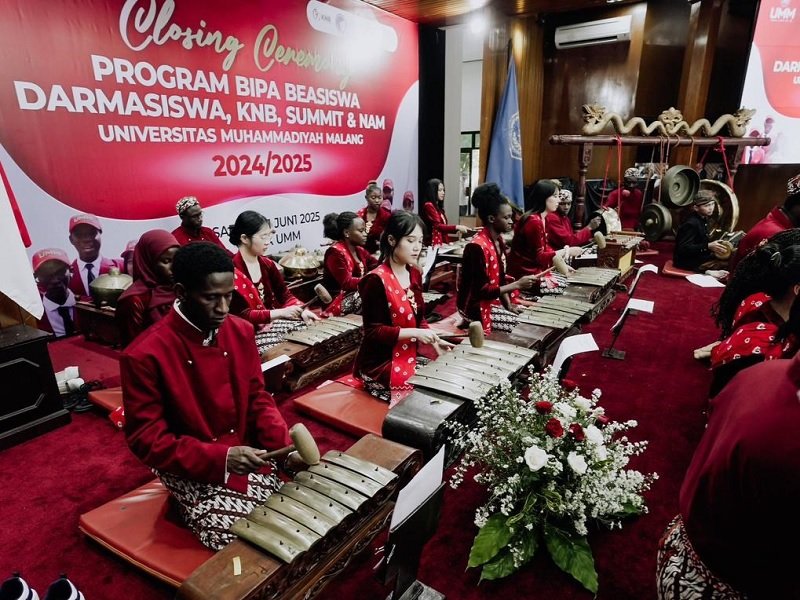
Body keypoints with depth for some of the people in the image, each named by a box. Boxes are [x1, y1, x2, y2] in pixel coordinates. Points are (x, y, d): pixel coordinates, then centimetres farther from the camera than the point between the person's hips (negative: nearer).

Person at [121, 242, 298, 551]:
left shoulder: (241, 332, -4)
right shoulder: (144, 355, -20)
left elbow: (258, 399, 4)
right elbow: (146, 439, -16)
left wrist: (283, 444, -13)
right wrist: (220, 458, -27)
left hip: (247, 454, 5)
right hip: (192, 472, -4)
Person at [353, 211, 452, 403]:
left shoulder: (414, 274, 5)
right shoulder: (376, 280, -19)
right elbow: (373, 331, -19)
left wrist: (433, 340, -3)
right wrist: (414, 333, -24)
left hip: (409, 358, 8)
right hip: (380, 366, -7)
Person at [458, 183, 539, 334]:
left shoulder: (499, 240, 5)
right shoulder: (477, 247, -23)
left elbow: (500, 278, 11)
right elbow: (482, 291, -24)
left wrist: (508, 305, 0)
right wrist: (517, 284, -22)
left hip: (494, 302, 9)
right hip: (477, 307, -9)